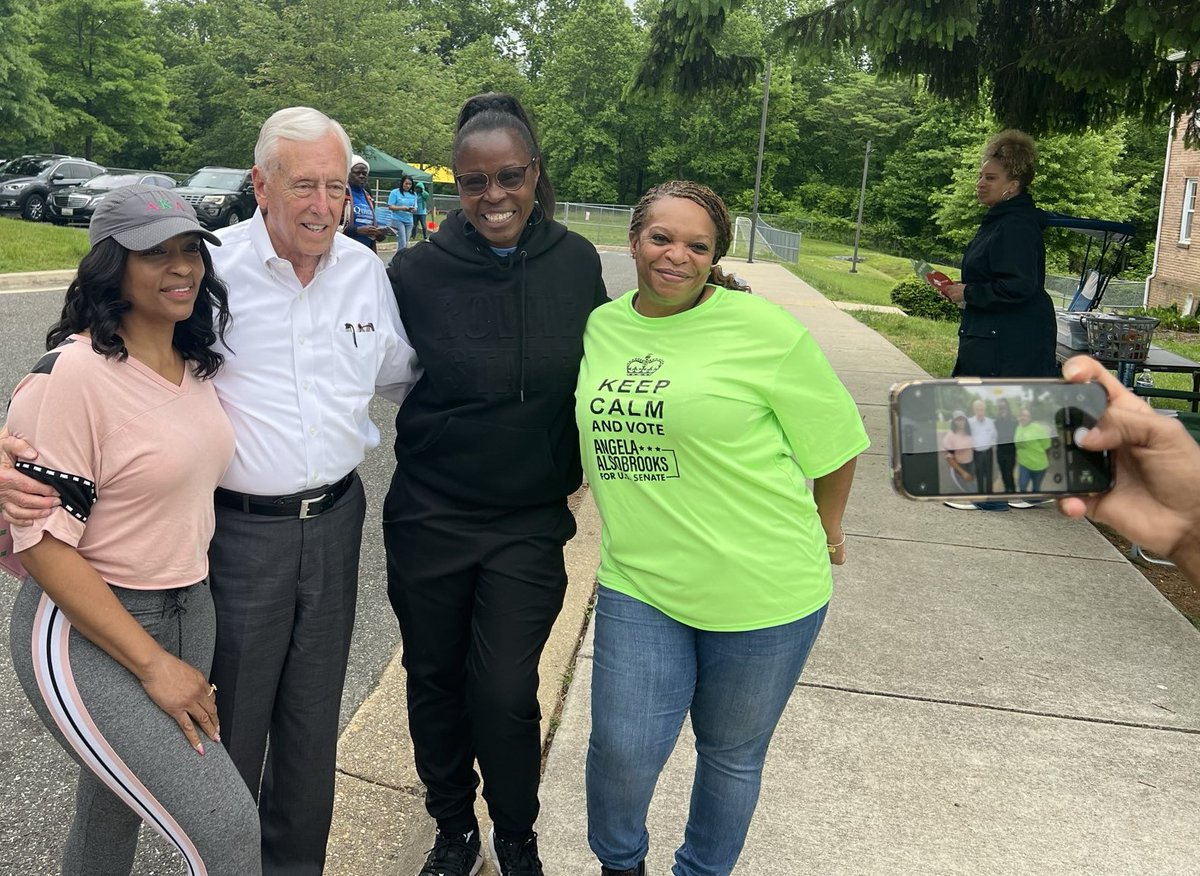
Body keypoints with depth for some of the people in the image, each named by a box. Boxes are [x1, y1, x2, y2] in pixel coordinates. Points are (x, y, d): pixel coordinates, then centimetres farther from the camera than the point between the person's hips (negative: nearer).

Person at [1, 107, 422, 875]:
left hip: (335, 520, 4)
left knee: (313, 720, 19)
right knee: (232, 724, 11)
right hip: (240, 526, -4)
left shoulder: (366, 270, 2)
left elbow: (400, 375, 17)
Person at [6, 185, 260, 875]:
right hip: (86, 634, -7)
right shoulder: (74, 373, -19)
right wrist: (153, 663, -18)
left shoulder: (196, 363, 4)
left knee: (115, 814, 23)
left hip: (190, 610, 7)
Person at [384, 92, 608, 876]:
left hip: (530, 523, 0)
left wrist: (574, 464, 9)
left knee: (505, 694, -1)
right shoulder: (418, 270, -10)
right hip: (428, 517, 0)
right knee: (435, 681, 14)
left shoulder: (576, 263, -5)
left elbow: (595, 368, 8)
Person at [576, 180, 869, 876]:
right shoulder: (600, 327, 3)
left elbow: (833, 440, -2)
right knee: (622, 749, 4)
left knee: (732, 754, 15)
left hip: (761, 591, -3)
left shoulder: (765, 330, -12)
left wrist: (827, 532, 10)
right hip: (638, 584, 3)